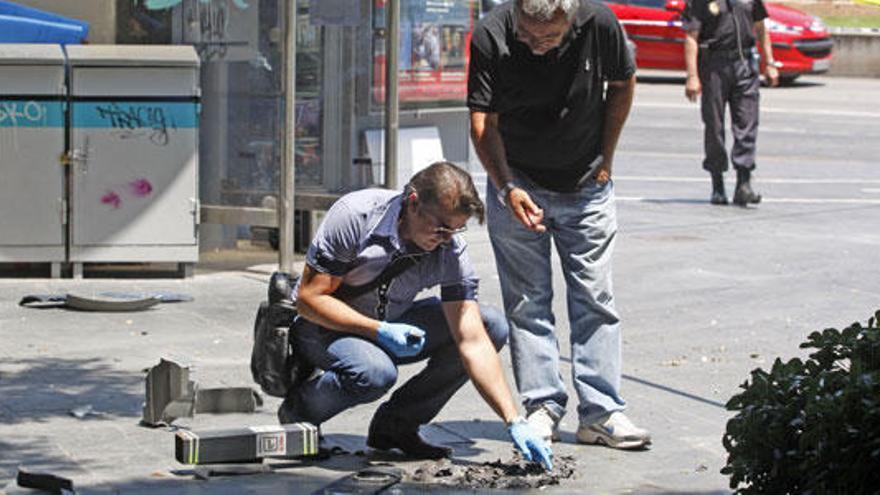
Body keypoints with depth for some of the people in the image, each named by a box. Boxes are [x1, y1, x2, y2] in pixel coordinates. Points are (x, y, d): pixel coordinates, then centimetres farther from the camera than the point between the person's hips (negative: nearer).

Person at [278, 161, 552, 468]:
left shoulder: (451, 252, -18)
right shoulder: (354, 215, -28)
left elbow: (473, 342, -19)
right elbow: (310, 297, -23)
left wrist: (515, 422, -28)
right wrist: (379, 331, -35)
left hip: (391, 325, 5)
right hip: (324, 325, -5)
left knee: (492, 326, -12)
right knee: (374, 373, -38)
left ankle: (396, 423, -2)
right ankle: (298, 409, -5)